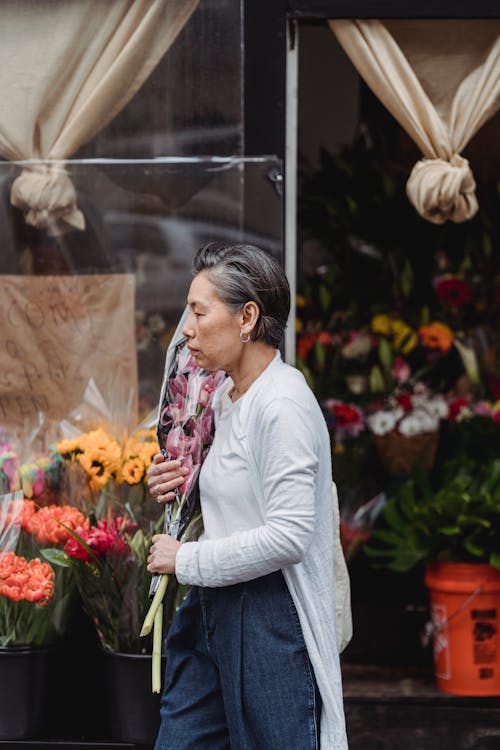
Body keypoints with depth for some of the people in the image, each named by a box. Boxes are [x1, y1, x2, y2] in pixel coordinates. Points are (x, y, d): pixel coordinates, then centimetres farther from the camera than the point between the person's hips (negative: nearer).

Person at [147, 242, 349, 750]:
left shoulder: (283, 403, -18)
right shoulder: (226, 396, 11)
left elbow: (289, 536, -24)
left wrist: (186, 560, -15)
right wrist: (179, 485, 6)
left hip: (270, 616, -9)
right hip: (213, 612, 9)